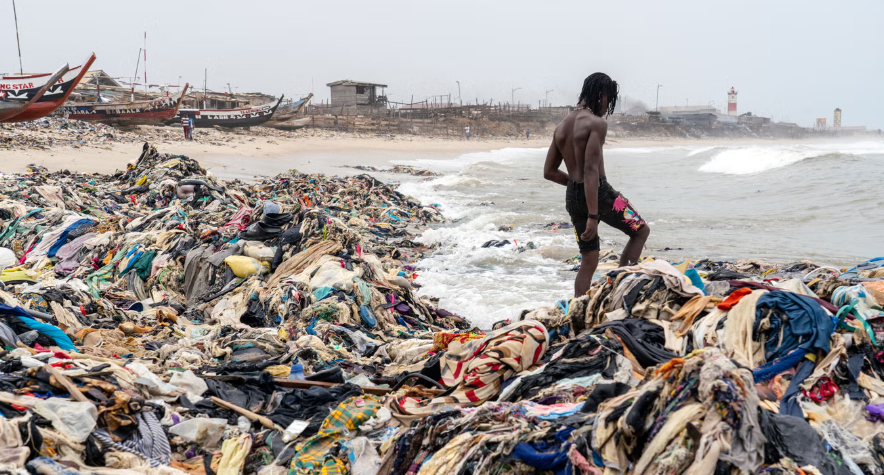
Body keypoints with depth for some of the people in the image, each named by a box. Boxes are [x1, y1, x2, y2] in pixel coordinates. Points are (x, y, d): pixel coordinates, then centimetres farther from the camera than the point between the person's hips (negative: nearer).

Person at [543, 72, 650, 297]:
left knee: (588, 261, 14)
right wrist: (593, 216, -23)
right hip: (598, 193, -7)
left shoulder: (562, 126, 11)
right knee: (641, 231, 14)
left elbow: (549, 172, 13)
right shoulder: (597, 123, -13)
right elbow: (591, 170, -21)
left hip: (572, 197, 7)